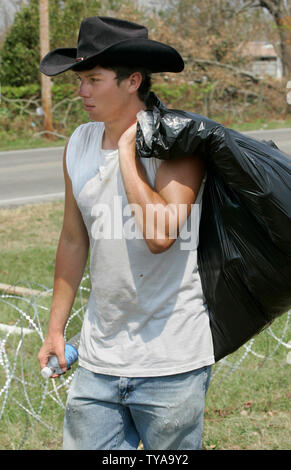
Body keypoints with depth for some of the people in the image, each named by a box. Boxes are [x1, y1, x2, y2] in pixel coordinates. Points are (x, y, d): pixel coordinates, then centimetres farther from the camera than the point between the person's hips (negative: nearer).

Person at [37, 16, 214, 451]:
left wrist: (128, 150, -18)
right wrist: (56, 327, 17)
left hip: (171, 363, -5)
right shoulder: (79, 145, 6)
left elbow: (160, 236, -28)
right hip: (98, 359, 5)